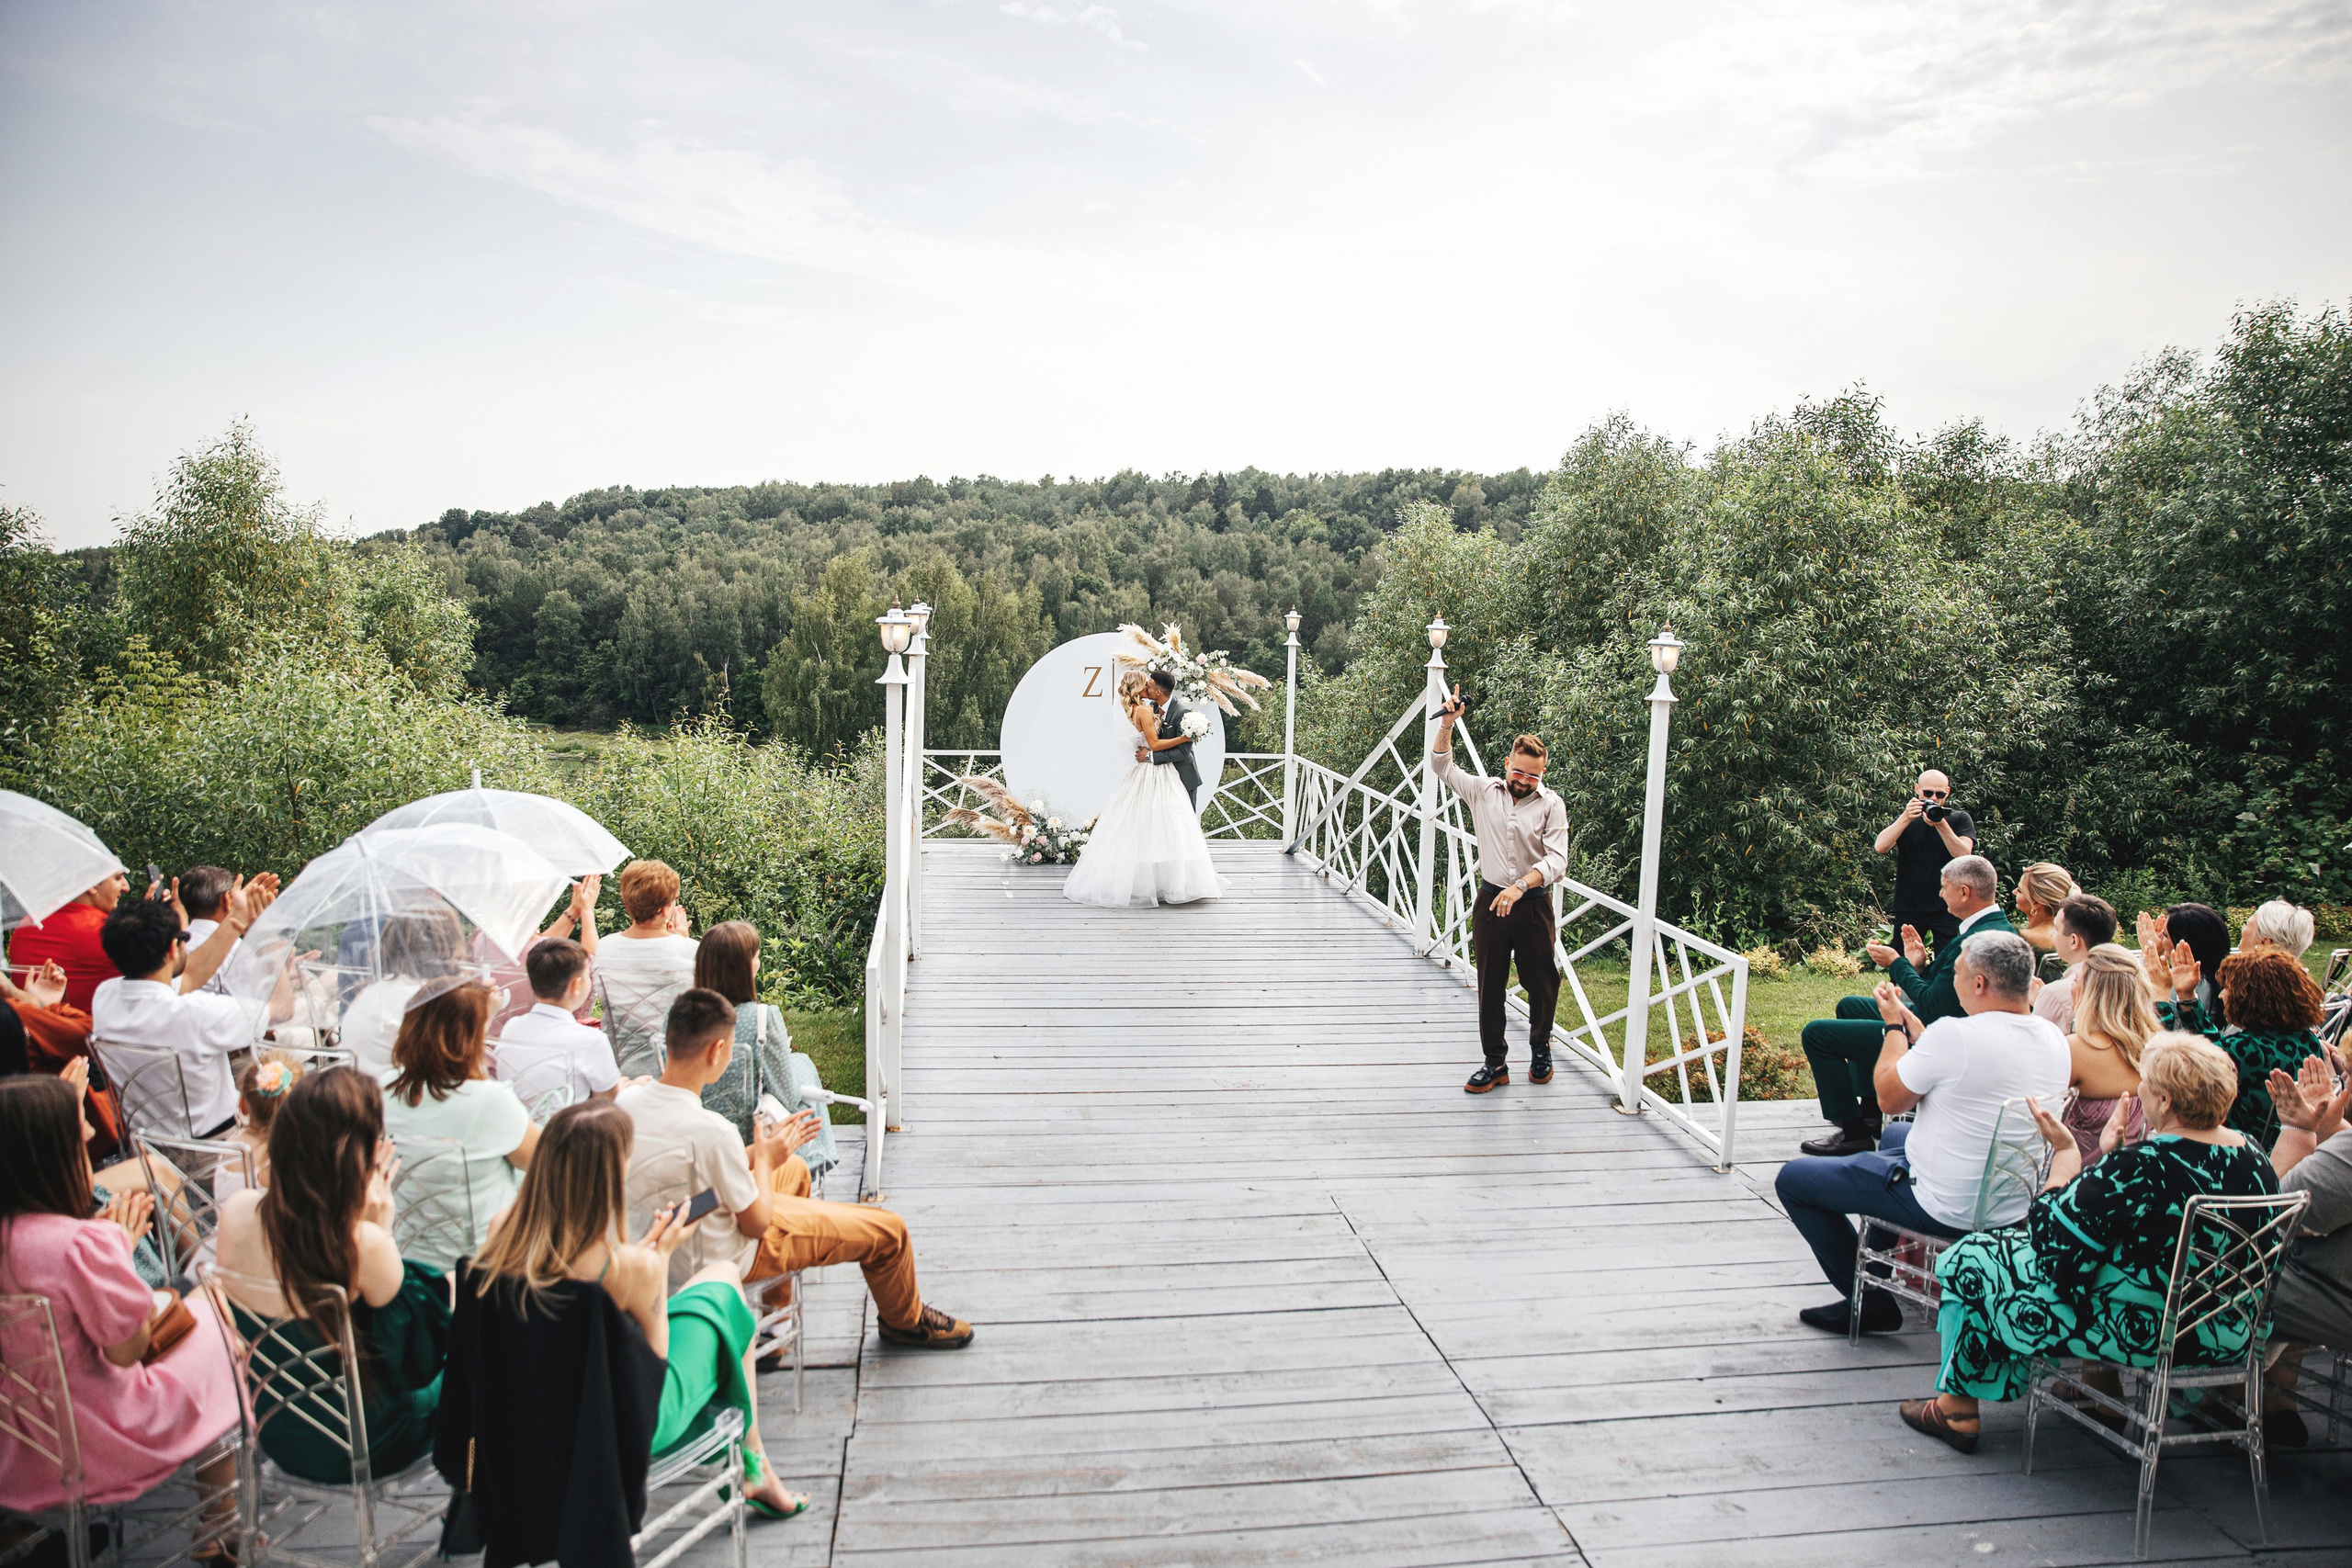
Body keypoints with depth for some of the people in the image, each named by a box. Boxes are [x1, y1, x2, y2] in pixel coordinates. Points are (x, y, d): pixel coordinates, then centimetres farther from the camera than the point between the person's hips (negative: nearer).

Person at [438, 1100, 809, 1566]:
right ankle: (754, 1468, 33)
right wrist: (660, 1256, -7)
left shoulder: (501, 1236, -15)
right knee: (722, 1282, 17)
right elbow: (656, 1357, -13)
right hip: (622, 1431, -5)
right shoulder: (630, 1268, -30)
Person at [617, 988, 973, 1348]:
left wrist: (759, 1151, 4)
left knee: (794, 1170, 32)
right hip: (727, 1259, -8)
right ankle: (906, 1321, 36)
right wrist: (763, 1158, -8)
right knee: (889, 1229, 4)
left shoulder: (626, 1101, -15)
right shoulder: (710, 1131, -38)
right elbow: (756, 1224, -23)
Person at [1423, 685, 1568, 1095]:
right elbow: (1442, 766, 9)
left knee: (1542, 984, 9)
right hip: (1490, 901, 1)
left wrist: (1521, 885, -28)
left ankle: (1540, 1049, 33)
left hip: (1533, 905, -1)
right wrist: (1447, 723, -5)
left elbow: (1556, 860, -13)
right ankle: (1495, 1064, 15)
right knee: (1490, 987, 5)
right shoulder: (1483, 791, 2)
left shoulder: (1551, 805, -4)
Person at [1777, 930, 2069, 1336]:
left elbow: (1890, 1097, -12)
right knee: (1897, 1134, 37)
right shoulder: (2054, 1040, -3)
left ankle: (1870, 1300, 8)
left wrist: (1894, 1024, 2)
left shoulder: (1955, 1034, -28)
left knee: (1793, 1178, 3)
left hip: (1948, 1209, -9)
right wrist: (1909, 1021, 15)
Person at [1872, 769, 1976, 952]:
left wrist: (1941, 824, -23)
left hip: (1947, 908, -2)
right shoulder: (1905, 818, 11)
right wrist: (1906, 818, -17)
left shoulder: (1960, 819, 6)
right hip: (1908, 908, 2)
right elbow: (1880, 846, -7)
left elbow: (1963, 854, -11)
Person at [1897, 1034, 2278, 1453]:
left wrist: (2064, 1150, -7)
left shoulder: (2141, 1166, -29)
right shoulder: (2255, 1158, -4)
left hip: (2143, 1335, -9)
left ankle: (1957, 1409, 23)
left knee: (1968, 1261, 7)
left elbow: (2051, 1236, -18)